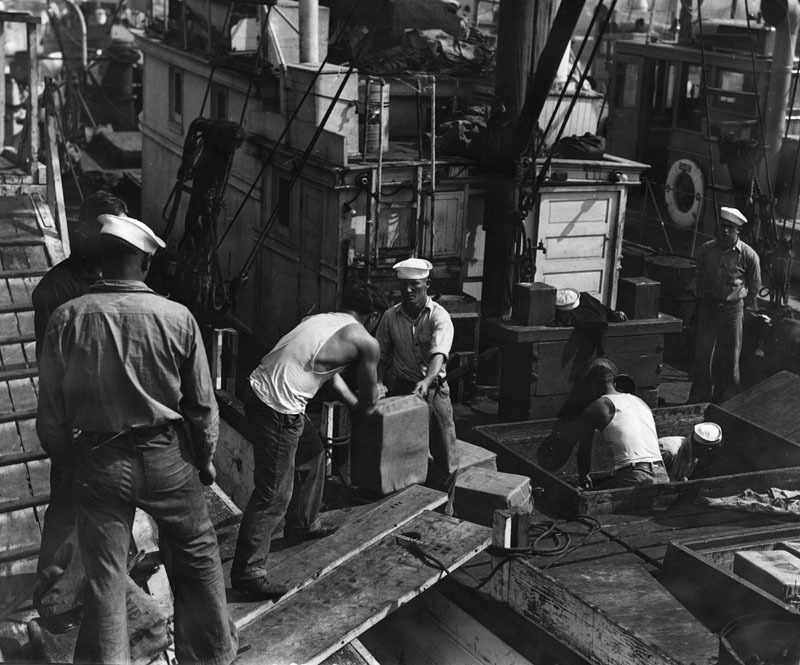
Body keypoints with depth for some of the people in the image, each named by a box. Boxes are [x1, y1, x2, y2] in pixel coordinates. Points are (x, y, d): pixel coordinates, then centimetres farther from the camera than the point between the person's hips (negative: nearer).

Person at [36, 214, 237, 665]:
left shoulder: (68, 319, -11)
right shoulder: (178, 318, -12)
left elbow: (50, 411, -5)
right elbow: (203, 404, -5)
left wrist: (67, 462, 11)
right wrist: (206, 459, 10)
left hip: (98, 462, 0)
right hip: (167, 458, 0)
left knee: (104, 576, 10)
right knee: (198, 558, 19)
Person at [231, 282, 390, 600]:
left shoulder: (318, 319, 20)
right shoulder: (365, 342, -2)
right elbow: (369, 399, 10)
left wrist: (355, 400, 36)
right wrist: (377, 392, 32)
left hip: (258, 390, 9)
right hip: (277, 409, -9)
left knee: (312, 454, 29)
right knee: (273, 494, -2)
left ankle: (303, 525, 44)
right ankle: (247, 572, 3)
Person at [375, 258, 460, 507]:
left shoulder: (439, 316, -12)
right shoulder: (390, 317, 0)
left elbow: (439, 354, -28)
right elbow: (382, 356, 9)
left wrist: (427, 380, -45)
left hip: (433, 390, -2)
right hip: (400, 390, 2)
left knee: (447, 459, 0)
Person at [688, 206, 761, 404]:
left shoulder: (748, 255, -9)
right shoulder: (707, 249, 1)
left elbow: (754, 287, 3)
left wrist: (748, 311, 7)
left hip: (732, 310, -3)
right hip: (707, 307, 3)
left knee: (728, 360, 4)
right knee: (702, 355, 4)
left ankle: (724, 402, 16)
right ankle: (698, 400, 14)